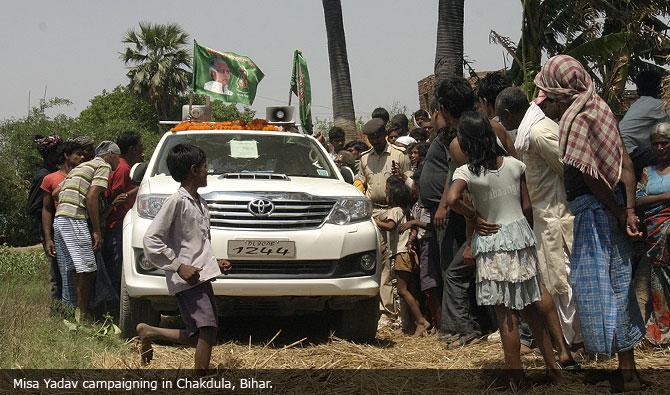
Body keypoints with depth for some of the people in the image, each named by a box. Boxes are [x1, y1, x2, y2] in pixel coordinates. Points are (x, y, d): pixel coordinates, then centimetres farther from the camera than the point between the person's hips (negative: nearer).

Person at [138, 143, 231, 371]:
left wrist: (215, 263, 14)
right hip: (187, 278, -9)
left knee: (197, 337, 8)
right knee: (207, 329, -18)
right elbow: (151, 240, -14)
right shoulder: (177, 202, -9)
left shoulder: (200, 204, 18)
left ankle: (149, 332, 24)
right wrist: (178, 266, -17)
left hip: (202, 277, 9)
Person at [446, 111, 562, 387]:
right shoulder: (514, 165, 0)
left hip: (491, 244, -4)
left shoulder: (466, 172, -11)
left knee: (506, 314, 2)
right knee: (529, 306, 16)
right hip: (520, 234, 4)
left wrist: (474, 216, -13)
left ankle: (516, 376, 7)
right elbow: (527, 206, 3)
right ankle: (551, 365, 19)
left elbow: (452, 199, -30)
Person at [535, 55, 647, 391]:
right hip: (611, 209, 8)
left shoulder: (575, 120, -17)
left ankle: (626, 375, 4)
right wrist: (629, 209, 2)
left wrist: (618, 214, -9)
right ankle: (628, 370, 23)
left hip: (593, 211, -8)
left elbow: (590, 177, -19)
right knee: (617, 283, 15)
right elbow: (625, 161, 5)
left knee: (597, 285, -1)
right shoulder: (599, 107, 7)